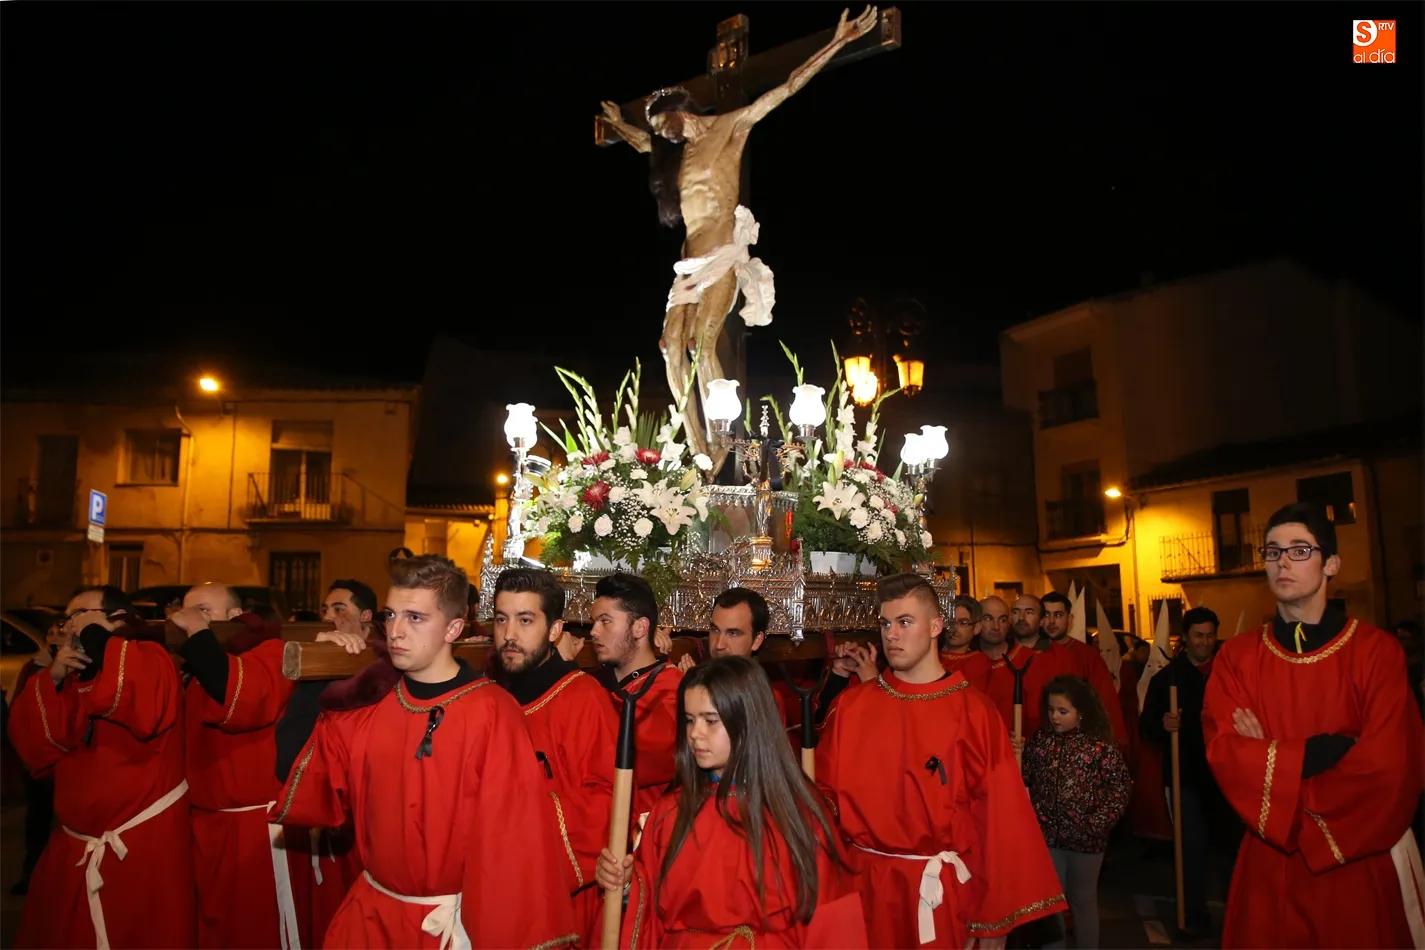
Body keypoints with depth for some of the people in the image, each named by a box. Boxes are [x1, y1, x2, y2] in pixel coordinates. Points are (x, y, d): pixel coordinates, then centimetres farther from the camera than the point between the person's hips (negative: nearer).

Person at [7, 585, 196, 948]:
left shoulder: (149, 659, -8)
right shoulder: (71, 675, 14)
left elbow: (141, 708, -30)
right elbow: (34, 747, 4)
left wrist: (96, 636, -18)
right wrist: (52, 680, -9)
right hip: (75, 848, 7)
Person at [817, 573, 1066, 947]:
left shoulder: (973, 712, -7)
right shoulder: (850, 707, -2)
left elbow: (999, 815, -7)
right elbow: (824, 796, 1)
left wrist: (993, 916, -6)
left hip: (941, 889, -1)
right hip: (863, 884, 1)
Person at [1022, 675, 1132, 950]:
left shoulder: (1100, 745, -11)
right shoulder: (1040, 740, -1)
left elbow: (1120, 786, -10)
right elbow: (1023, 778, 0)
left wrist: (1099, 822, -15)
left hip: (1086, 837, -2)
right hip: (1047, 834, 2)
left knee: (1084, 900, 16)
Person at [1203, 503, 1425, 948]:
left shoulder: (1376, 651, -7)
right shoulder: (1235, 658, 0)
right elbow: (1223, 752, -11)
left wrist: (1270, 760, -12)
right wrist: (1321, 750, -21)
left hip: (1361, 862, -2)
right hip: (1270, 862, 2)